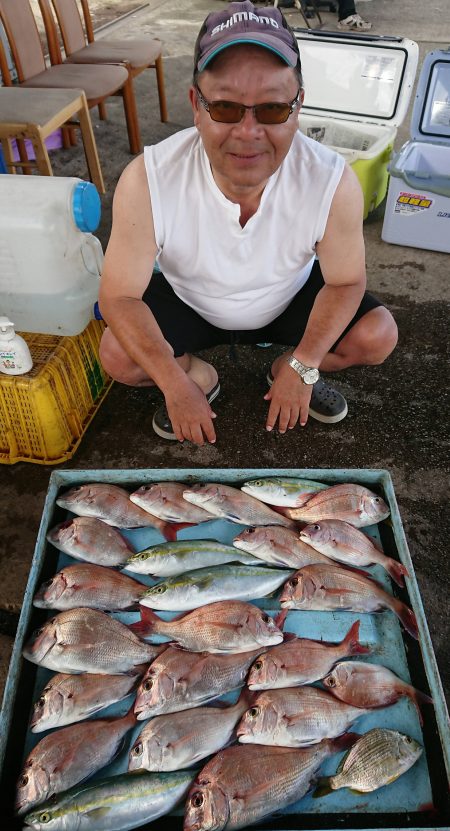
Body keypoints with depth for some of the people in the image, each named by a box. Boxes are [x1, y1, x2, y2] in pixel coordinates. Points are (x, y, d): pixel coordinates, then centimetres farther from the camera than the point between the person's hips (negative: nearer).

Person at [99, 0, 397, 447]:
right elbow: (120, 295, -23)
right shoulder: (146, 182, -32)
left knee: (378, 336, -16)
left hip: (290, 299, 1)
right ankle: (199, 376, 11)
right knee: (118, 357, -23)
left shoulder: (334, 183, -29)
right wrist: (176, 386, -30)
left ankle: (284, 367, 15)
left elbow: (346, 281, -14)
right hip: (188, 302, 0)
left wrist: (302, 368, -23)